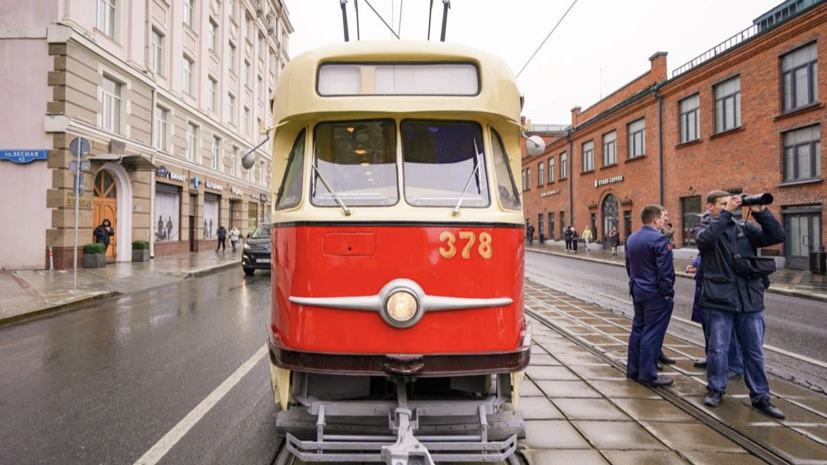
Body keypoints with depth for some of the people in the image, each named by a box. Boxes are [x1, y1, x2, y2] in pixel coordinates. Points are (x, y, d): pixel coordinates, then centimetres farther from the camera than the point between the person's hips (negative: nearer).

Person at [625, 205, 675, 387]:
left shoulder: (631, 238, 9)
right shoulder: (659, 240, -18)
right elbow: (665, 270, -20)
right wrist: (668, 292, -11)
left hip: (637, 290, 8)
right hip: (655, 294, -8)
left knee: (638, 329, 16)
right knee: (652, 334, -2)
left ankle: (633, 369, 24)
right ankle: (648, 375, 5)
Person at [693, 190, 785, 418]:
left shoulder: (744, 227, 10)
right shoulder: (704, 227, 1)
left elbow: (778, 236, 0)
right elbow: (706, 238, -22)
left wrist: (761, 212, -10)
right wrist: (726, 212, -20)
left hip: (750, 299, 3)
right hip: (719, 300, -3)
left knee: (755, 351, 11)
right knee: (718, 350, 6)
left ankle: (760, 397, 25)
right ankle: (715, 389, 25)